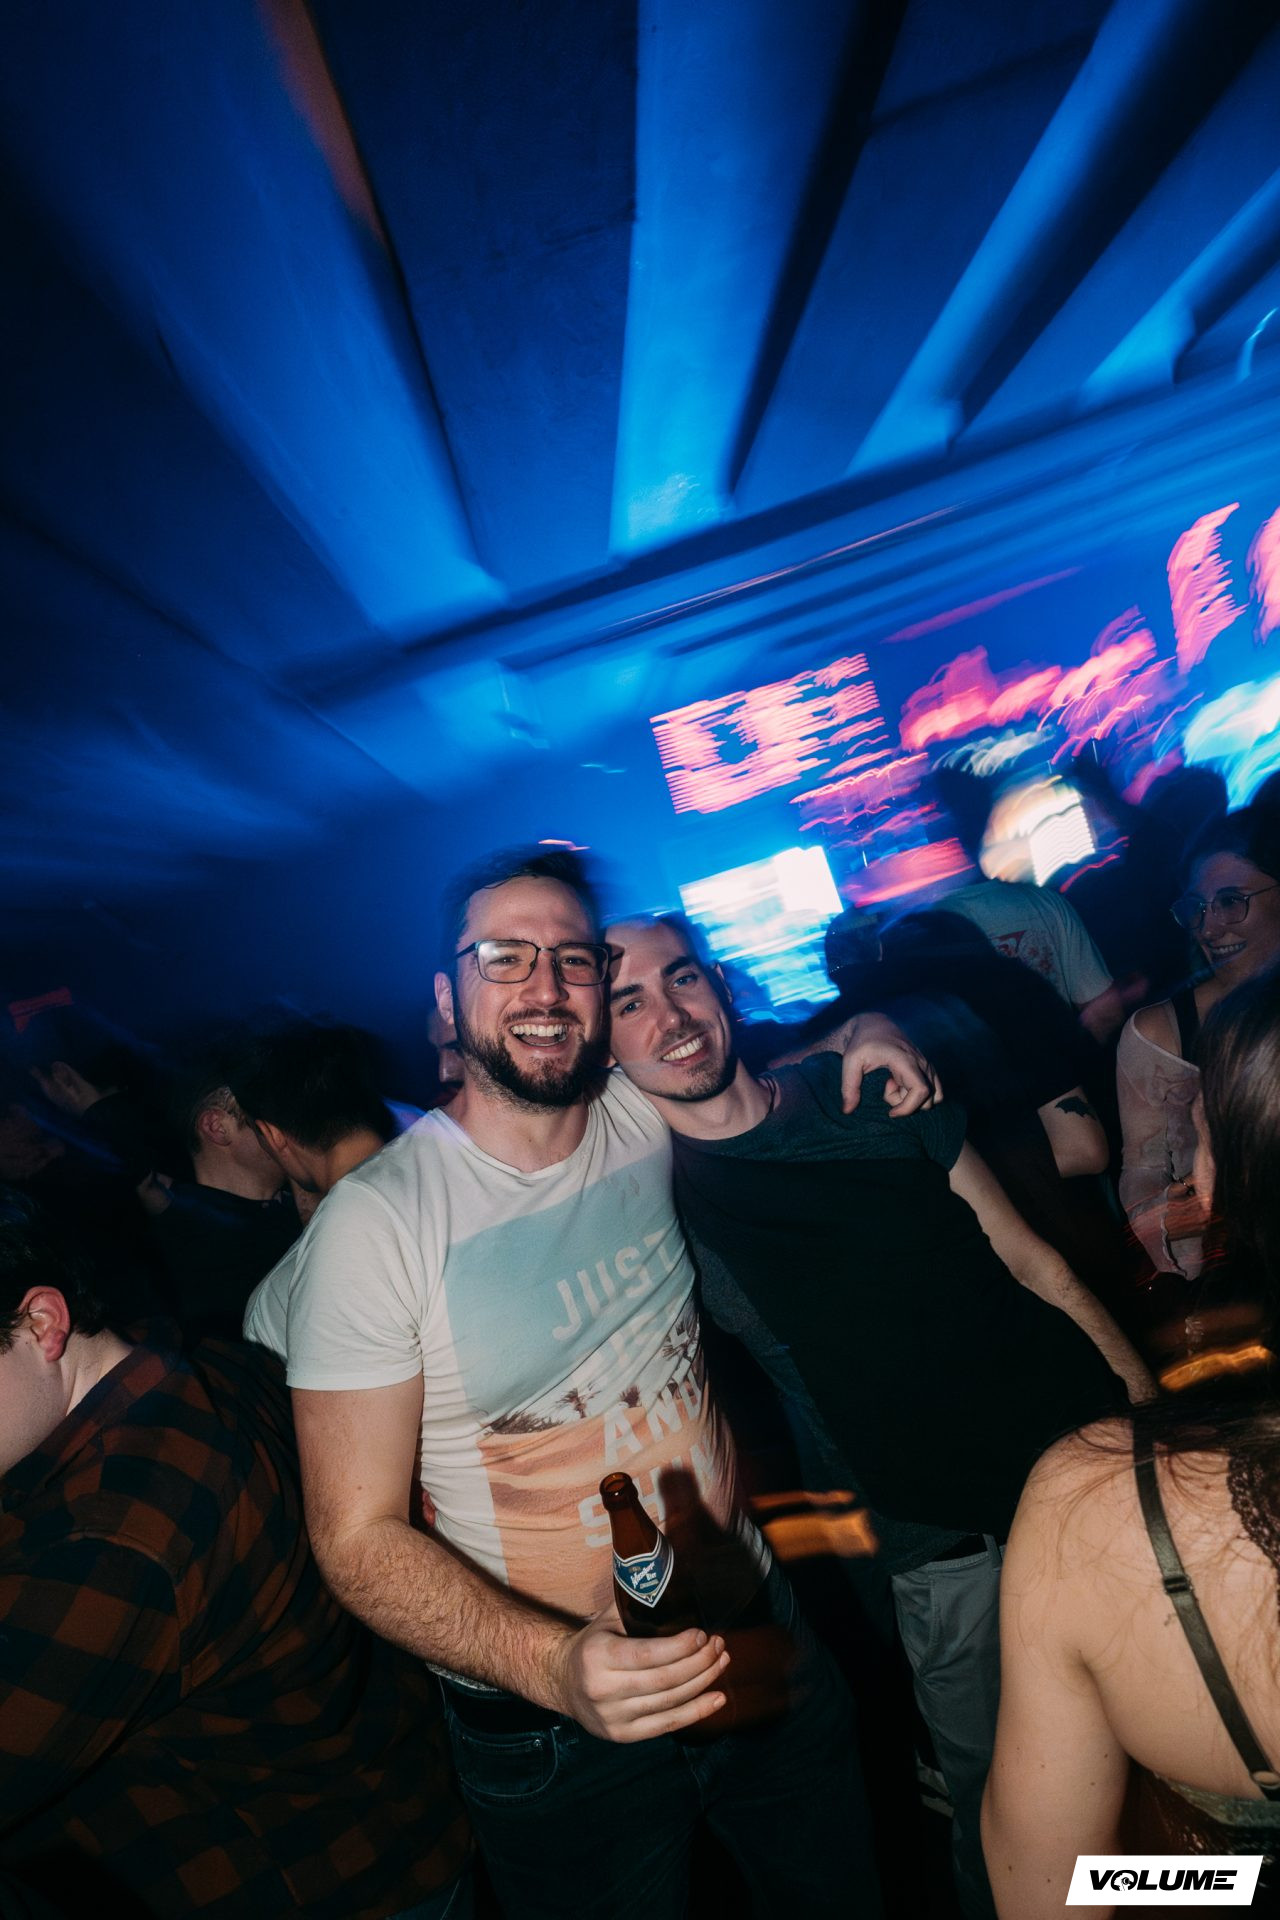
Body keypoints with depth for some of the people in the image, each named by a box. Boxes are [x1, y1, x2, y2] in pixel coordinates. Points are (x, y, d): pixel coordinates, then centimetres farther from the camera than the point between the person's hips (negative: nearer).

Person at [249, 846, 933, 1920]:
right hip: (548, 1723, -4)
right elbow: (358, 1535, -17)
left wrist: (859, 1037, -9)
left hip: (755, 1636, 5)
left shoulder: (644, 1122, -10)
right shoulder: (377, 1218, -21)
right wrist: (551, 1662, -32)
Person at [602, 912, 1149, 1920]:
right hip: (948, 1552, -2)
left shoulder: (868, 1091, -4)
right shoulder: (648, 1202, -10)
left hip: (1089, 1459, 3)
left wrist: (1157, 1414, 2)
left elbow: (1031, 1262, 2)